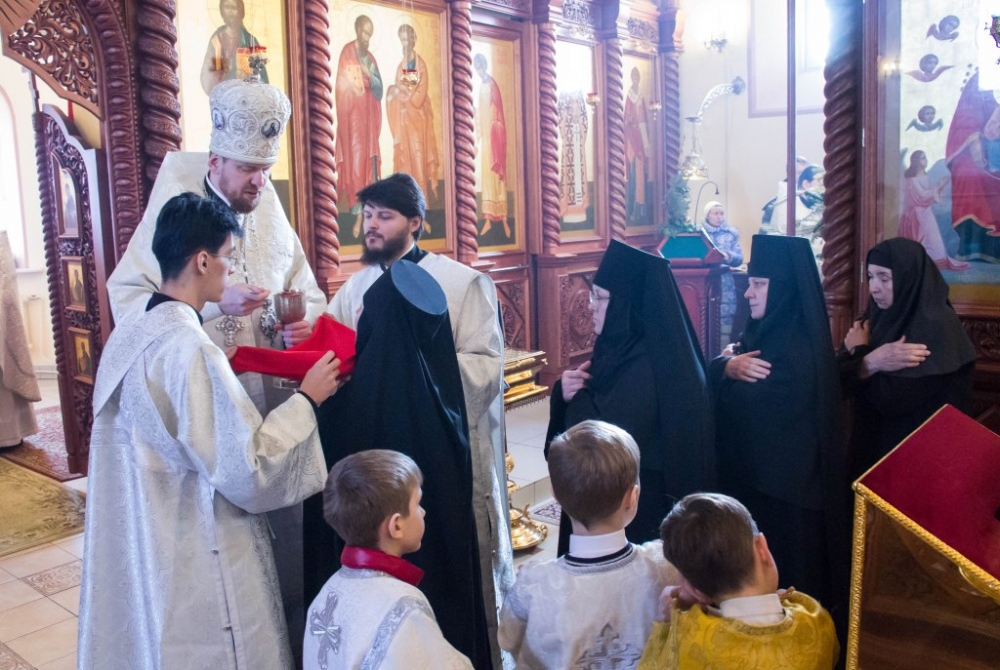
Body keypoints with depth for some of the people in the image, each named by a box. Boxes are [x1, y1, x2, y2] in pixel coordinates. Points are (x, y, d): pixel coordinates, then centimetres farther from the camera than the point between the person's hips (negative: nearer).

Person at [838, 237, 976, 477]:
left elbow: (893, 400, -24)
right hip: (872, 444, 6)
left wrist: (861, 354, -12)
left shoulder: (937, 328, -19)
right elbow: (838, 377, -7)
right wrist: (870, 362, -25)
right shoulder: (877, 318, 2)